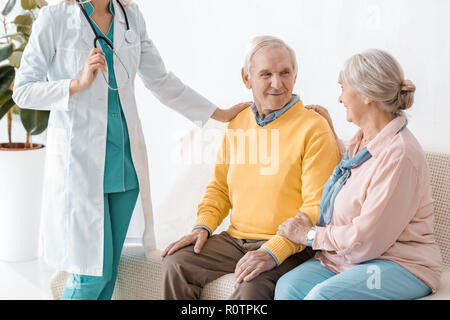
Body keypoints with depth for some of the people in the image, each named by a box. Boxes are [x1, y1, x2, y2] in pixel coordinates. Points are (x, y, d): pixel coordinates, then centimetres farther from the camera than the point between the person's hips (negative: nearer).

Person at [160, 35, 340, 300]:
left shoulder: (314, 128, -8)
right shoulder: (238, 124, 12)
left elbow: (317, 208, -13)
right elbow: (220, 188, 21)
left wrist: (273, 251, -23)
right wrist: (203, 227, 3)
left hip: (288, 247, -5)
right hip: (235, 239, 6)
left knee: (253, 286, -32)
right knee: (176, 264, -12)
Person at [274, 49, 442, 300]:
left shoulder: (399, 154, -20)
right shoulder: (363, 140, 10)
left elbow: (367, 239, -20)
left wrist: (311, 235, -6)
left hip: (401, 266, -8)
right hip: (346, 257, 8)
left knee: (324, 294, -34)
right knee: (288, 285, -19)